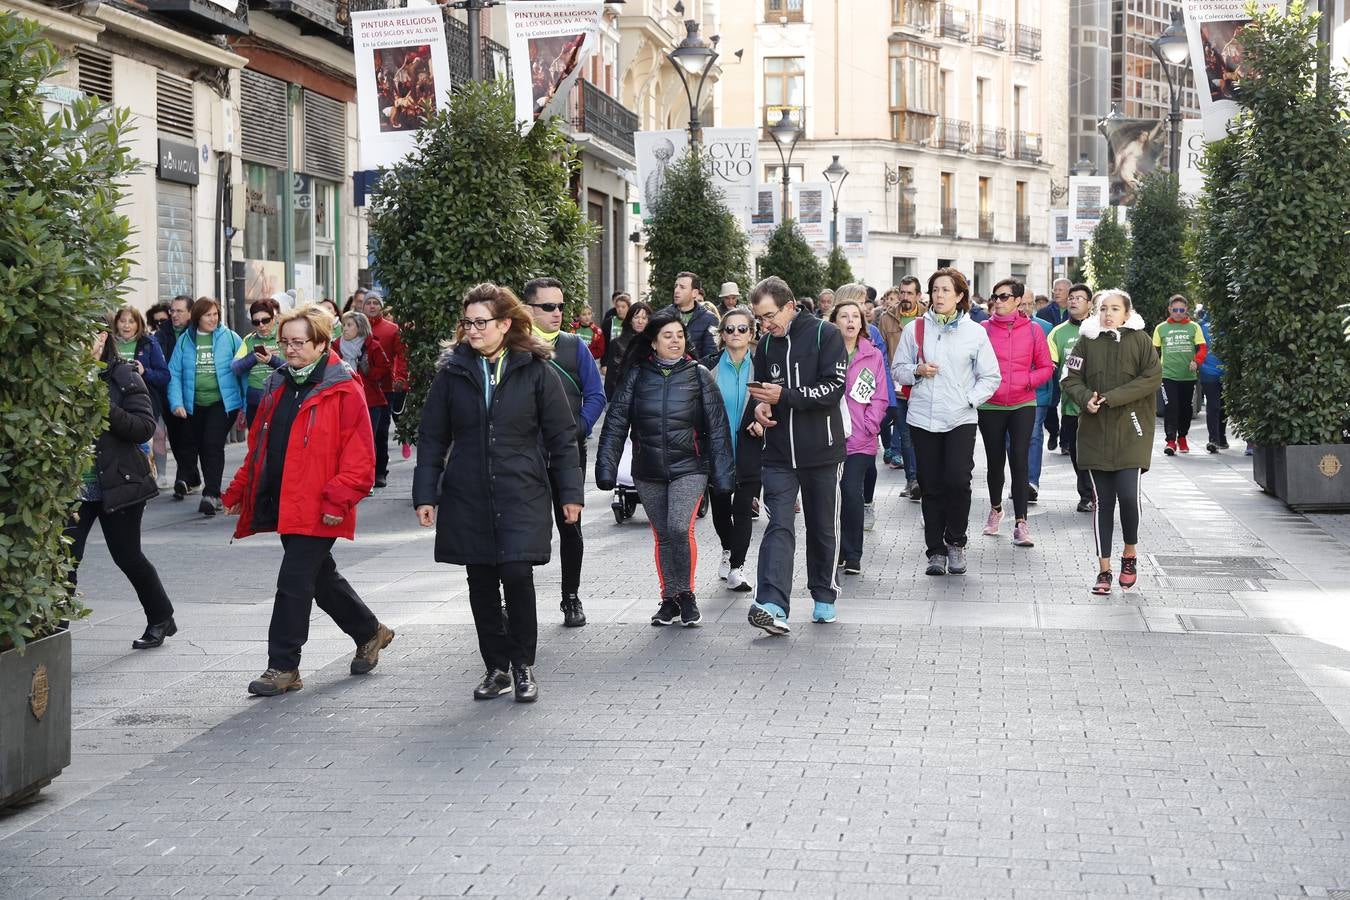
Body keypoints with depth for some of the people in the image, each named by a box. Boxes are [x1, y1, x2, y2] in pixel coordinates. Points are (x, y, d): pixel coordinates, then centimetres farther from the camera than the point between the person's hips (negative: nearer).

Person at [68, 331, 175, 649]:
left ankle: (161, 619, 30)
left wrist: (105, 409, -23)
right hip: (75, 487, 3)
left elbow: (145, 427, -11)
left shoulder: (123, 376, -4)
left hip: (118, 483, -2)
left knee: (127, 556, 9)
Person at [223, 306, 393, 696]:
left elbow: (359, 456, -14)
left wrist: (338, 500, -21)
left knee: (294, 583, -7)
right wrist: (240, 490, 17)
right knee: (321, 578, 18)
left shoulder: (343, 390, -11)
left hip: (317, 509, -8)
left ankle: (283, 667, 3)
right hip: (281, 504, 8)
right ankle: (369, 632, 37)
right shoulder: (278, 385, 13)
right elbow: (258, 443, 20)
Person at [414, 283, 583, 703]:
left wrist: (571, 493, 0)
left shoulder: (537, 371, -1)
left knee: (517, 574, -12)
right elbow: (432, 437, 8)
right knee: (481, 584, 7)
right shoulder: (453, 372, 5)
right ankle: (496, 668, 20)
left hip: (522, 496, -3)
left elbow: (562, 437, 3)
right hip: (467, 498, 3)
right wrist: (425, 494, 2)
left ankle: (523, 666, 5)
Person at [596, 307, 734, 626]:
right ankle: (669, 599, 23)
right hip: (648, 472, 2)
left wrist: (723, 474, -1)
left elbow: (717, 428, 3)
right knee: (663, 536, 9)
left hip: (688, 468, -2)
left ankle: (686, 594, -1)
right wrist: (606, 467, -3)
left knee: (680, 529, -19)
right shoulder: (637, 375, 4)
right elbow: (616, 422, 4)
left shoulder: (699, 375, 2)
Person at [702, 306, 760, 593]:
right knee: (720, 507, 11)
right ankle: (728, 551, 39)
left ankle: (737, 567, 1)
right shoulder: (709, 366, 1)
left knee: (743, 509, -6)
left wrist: (761, 422, -11)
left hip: (749, 450, -1)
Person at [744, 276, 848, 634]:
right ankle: (773, 605, -20)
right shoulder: (766, 344, 10)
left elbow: (834, 388, -16)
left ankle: (823, 597, 27)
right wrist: (760, 405, 0)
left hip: (821, 452, -3)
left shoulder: (825, 335, -8)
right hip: (779, 453, 3)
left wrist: (783, 395, -22)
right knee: (779, 526, -9)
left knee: (822, 528, 11)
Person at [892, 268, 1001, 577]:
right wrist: (917, 371, -9)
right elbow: (898, 369, 10)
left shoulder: (974, 332, 2)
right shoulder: (915, 329, 5)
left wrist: (969, 399, -7)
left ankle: (955, 542, 8)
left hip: (961, 420, -1)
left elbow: (990, 376, 6)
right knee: (931, 487, 4)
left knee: (958, 480, -13)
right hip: (923, 419, 1)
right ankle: (935, 551, 14)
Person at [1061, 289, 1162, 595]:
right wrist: (1086, 397, -15)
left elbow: (1152, 377, -9)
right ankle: (1104, 569, 10)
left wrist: (1111, 397, -15)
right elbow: (1071, 378, 6)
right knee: (1103, 501, 3)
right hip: (1095, 432, 2)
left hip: (1130, 432, -2)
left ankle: (1130, 553, 13)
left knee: (1128, 495, -12)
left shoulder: (1140, 340, 2)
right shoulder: (1088, 341, 7)